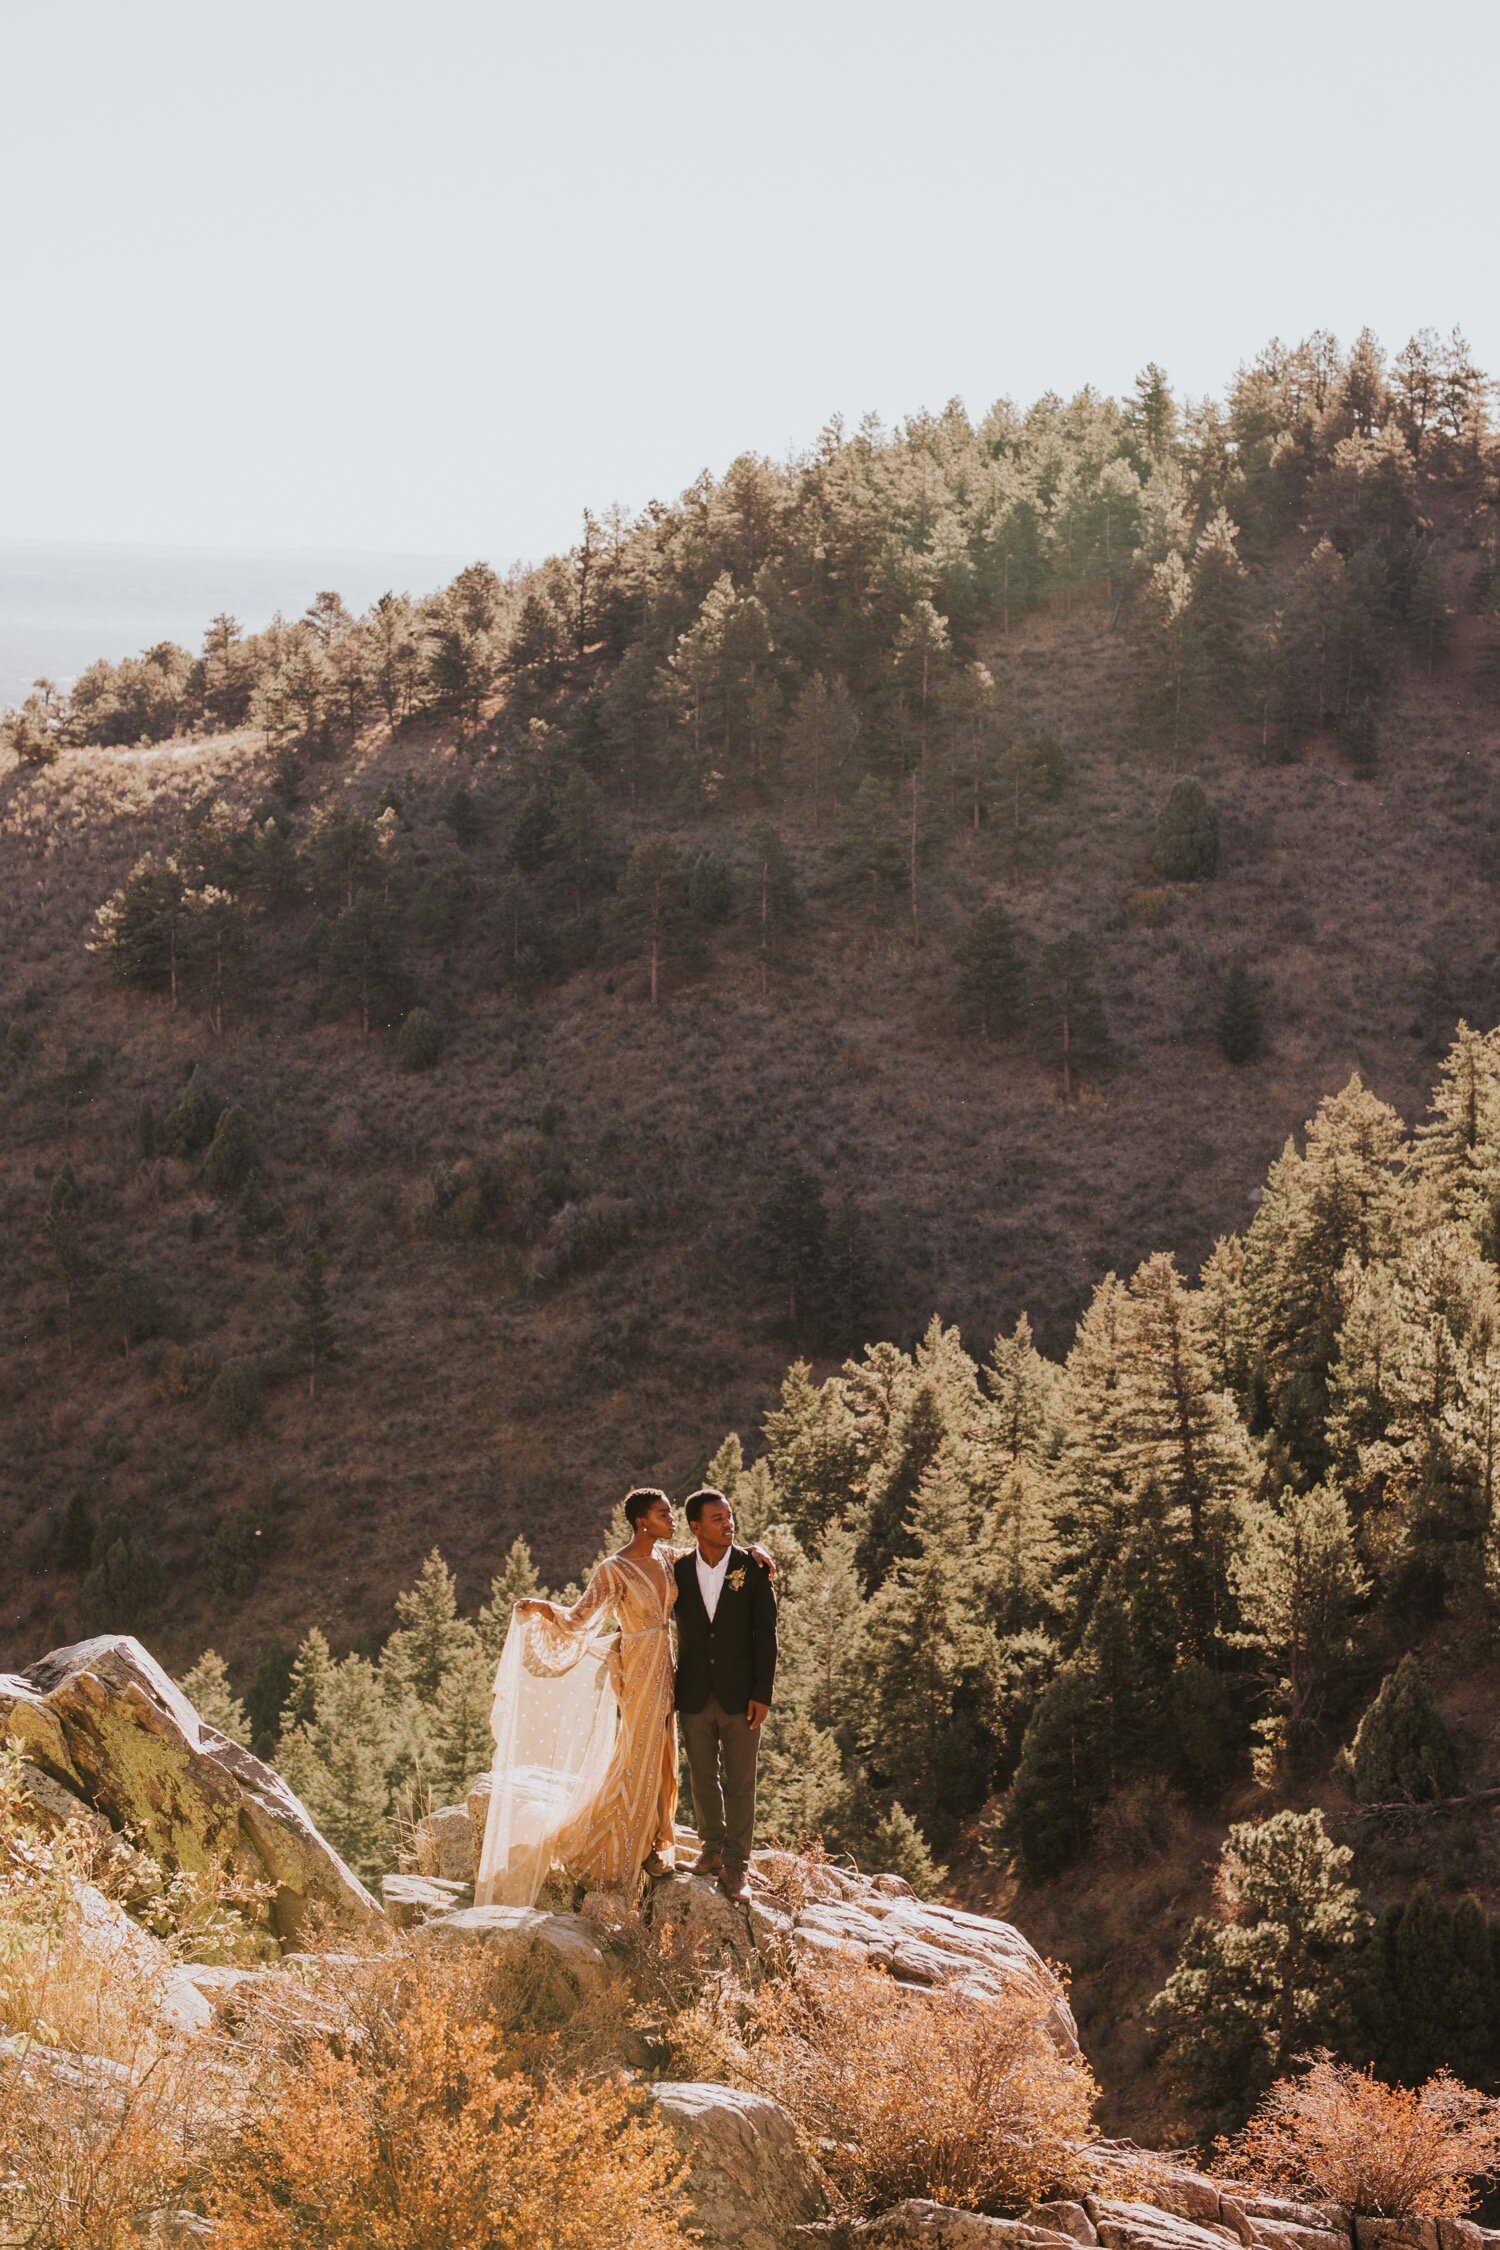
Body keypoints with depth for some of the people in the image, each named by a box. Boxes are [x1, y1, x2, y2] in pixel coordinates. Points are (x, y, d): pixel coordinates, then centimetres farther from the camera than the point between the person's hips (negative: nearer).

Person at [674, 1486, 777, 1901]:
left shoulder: (753, 1568, -6)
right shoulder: (678, 1571, -2)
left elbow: (765, 1633, -5)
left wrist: (762, 1694, -8)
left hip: (740, 1695, -2)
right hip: (695, 1695, 2)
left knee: (740, 1782, 2)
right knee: (703, 1778, 14)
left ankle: (736, 1865, 9)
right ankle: (713, 1848, 30)